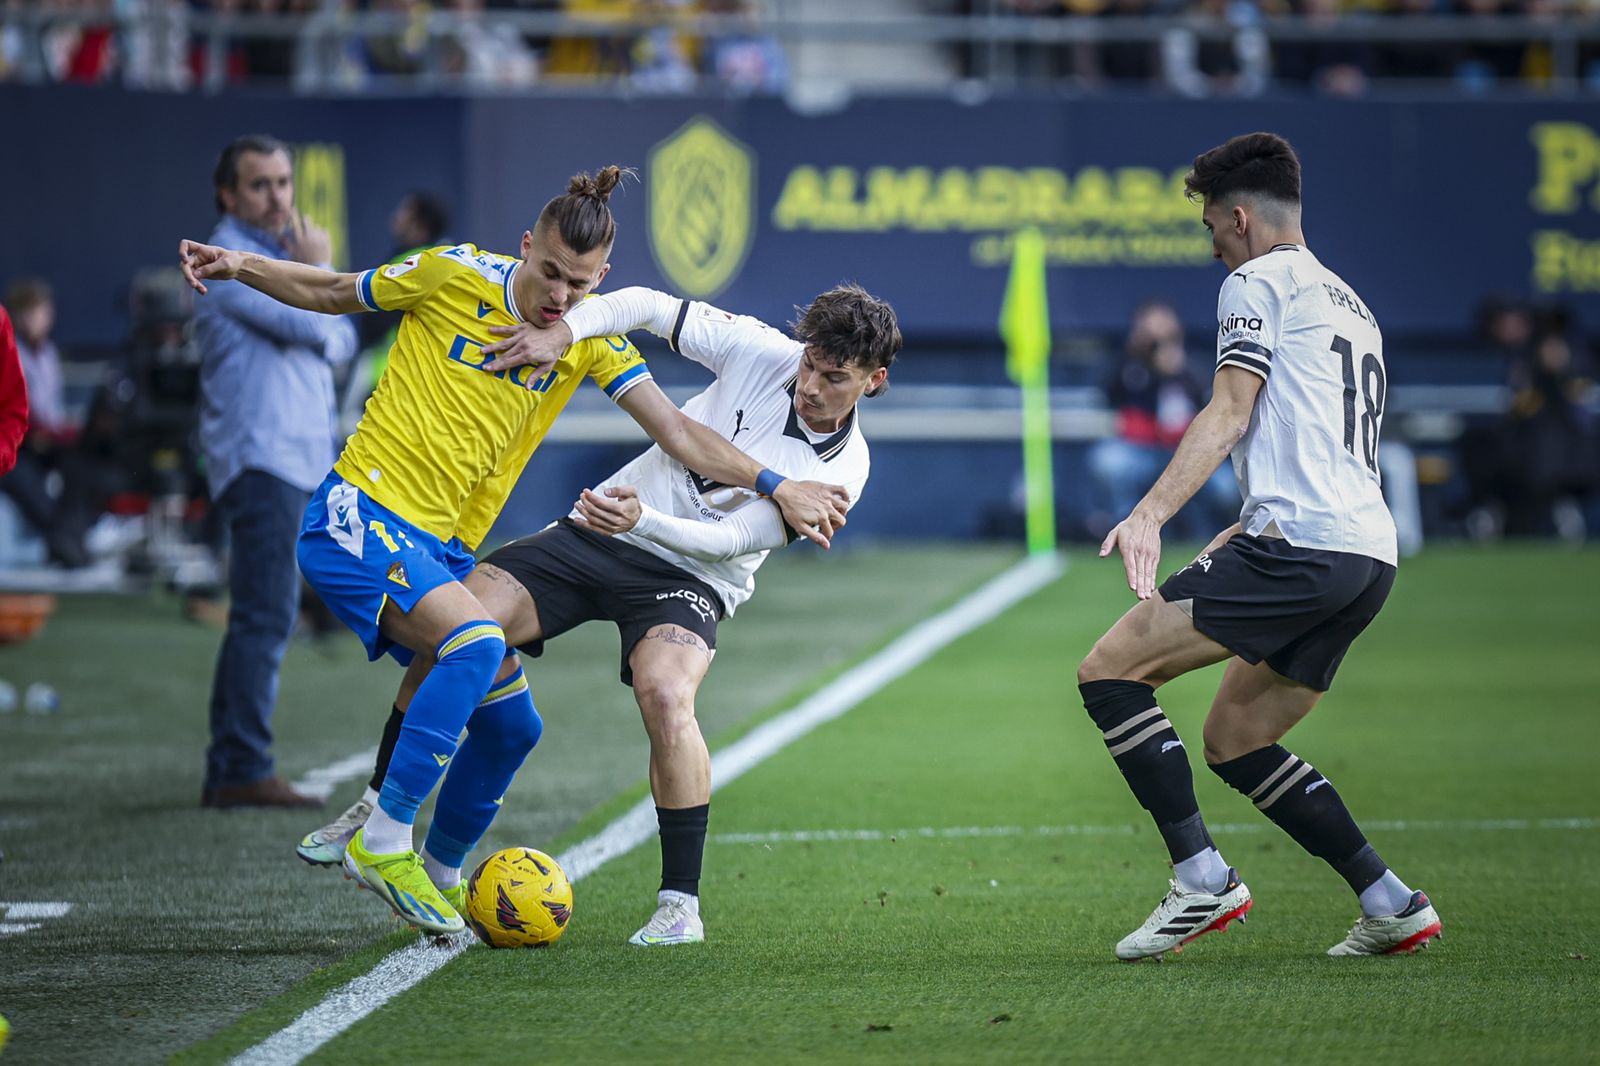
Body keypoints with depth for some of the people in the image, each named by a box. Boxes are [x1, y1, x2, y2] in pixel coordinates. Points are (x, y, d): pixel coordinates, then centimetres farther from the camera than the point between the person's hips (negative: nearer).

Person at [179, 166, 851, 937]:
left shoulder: (593, 341, 4)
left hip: (443, 552, 6)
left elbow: (678, 433, 0)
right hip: (360, 517, -6)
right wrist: (242, 267, -6)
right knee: (478, 641, -30)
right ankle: (383, 842, -23)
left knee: (511, 724, 7)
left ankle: (433, 875, 31)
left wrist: (773, 485, -10)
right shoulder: (454, 277, -7)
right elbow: (332, 293, 7)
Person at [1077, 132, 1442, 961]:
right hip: (1370, 556, 9)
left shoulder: (1257, 282, 2)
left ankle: (1203, 879, -14)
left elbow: (1229, 415, -12)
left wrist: (1150, 513, -22)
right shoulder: (1349, 305, 28)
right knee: (1233, 742, 17)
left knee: (1109, 671, -7)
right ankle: (1392, 905, 10)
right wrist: (1232, 543, 36)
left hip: (1299, 545, -9)